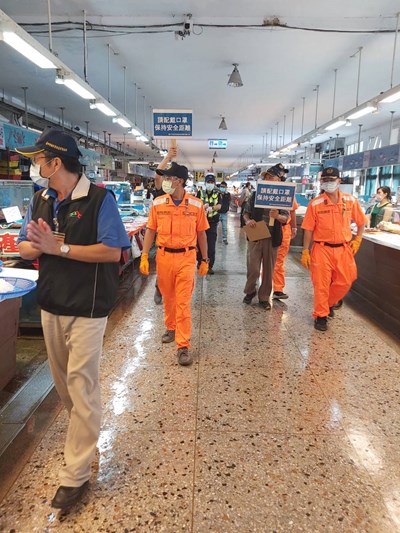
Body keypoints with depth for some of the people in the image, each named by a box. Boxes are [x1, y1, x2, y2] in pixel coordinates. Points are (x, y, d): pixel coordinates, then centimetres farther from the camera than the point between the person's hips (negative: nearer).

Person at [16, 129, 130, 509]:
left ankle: (75, 474, 11)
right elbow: (24, 248, 7)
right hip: (51, 305, 7)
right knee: (62, 380, 19)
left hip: (86, 308, -6)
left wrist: (59, 248, -21)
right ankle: (83, 431, 43)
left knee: (81, 385, -1)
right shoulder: (40, 200, 7)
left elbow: (112, 251, -18)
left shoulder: (99, 199, -12)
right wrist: (40, 245, -16)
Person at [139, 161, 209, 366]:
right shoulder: (158, 203, 0)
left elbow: (201, 234, 5)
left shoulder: (196, 205, -3)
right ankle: (171, 328, 41)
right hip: (164, 256, 2)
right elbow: (151, 230, 5)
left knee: (183, 302, -5)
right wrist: (144, 257, -2)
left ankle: (183, 346, 2)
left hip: (186, 258, -2)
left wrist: (205, 260, 7)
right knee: (167, 298, 16)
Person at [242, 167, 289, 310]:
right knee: (253, 268, 0)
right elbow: (246, 211, 9)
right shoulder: (255, 194, 5)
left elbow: (286, 218, 0)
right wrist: (247, 220, -13)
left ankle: (264, 297, 22)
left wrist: (278, 216, -22)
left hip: (272, 238, 0)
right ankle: (250, 291, 26)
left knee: (268, 269, 7)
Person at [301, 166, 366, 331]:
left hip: (344, 249, 3)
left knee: (345, 281, 8)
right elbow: (308, 229, -4)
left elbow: (361, 222, 13)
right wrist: (305, 252, -5)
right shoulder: (315, 204, -7)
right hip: (322, 249, -2)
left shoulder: (351, 201, 0)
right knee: (321, 284, 2)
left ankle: (330, 302, 36)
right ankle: (321, 316, 18)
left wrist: (357, 240, 4)